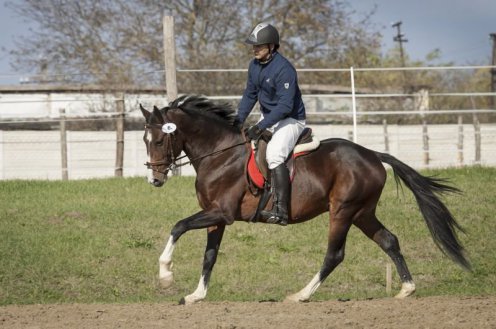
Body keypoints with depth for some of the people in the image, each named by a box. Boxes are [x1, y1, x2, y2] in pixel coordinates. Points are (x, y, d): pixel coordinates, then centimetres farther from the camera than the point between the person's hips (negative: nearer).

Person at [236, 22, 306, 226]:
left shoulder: (284, 69, -24)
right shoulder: (255, 66, 3)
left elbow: (285, 106, -28)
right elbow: (250, 95, 13)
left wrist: (261, 126, -32)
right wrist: (238, 121, 1)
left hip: (291, 120, -10)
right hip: (267, 118, 10)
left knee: (274, 153, -31)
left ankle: (281, 210, -35)